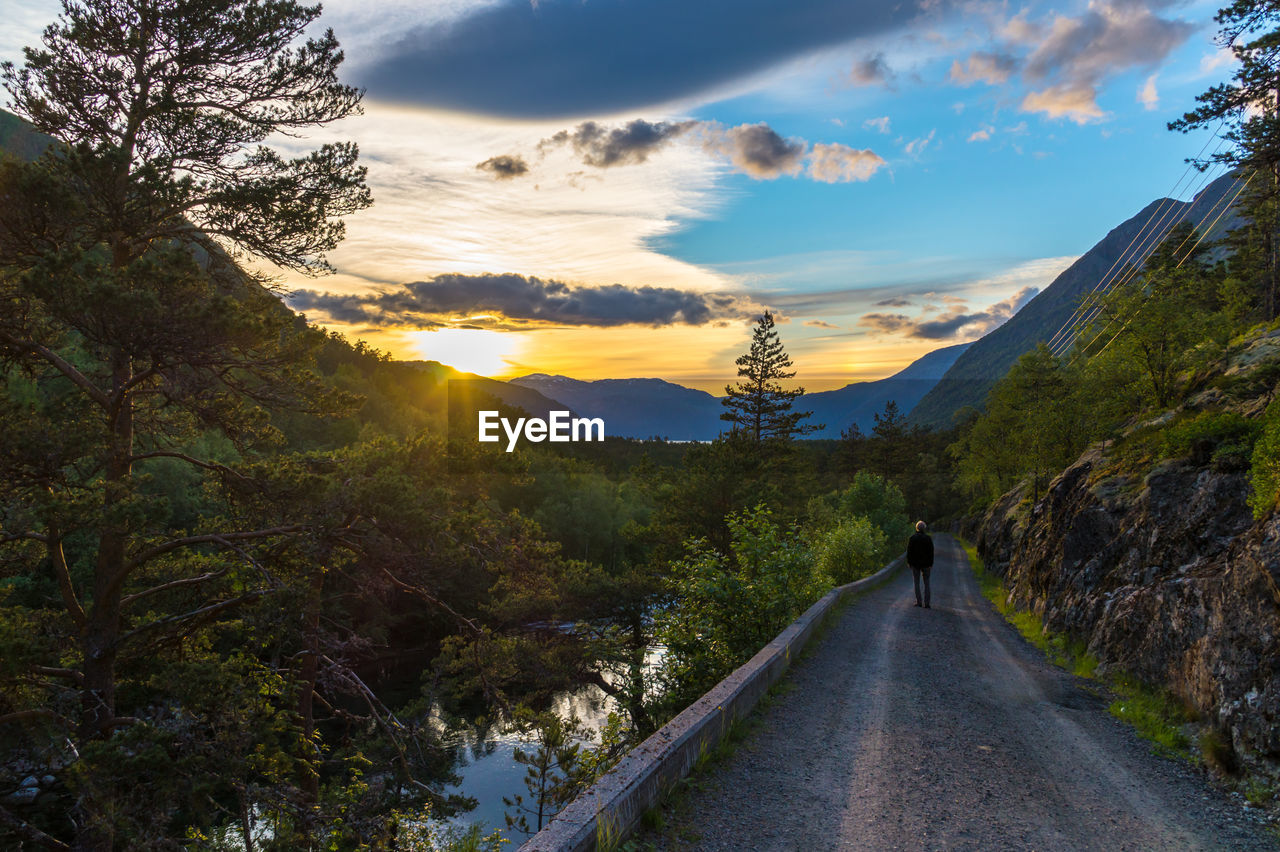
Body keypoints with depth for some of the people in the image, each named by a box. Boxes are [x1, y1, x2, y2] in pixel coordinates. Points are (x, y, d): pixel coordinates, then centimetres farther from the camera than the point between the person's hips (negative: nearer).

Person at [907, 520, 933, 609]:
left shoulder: (912, 538, -7)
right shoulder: (928, 538, -6)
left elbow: (909, 551, -5)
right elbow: (931, 552, -5)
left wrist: (909, 562, 4)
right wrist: (931, 564, 0)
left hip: (915, 563, 0)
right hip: (925, 563, 0)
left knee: (917, 583, 10)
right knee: (926, 583, 8)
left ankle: (919, 602, 8)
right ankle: (926, 604, 2)